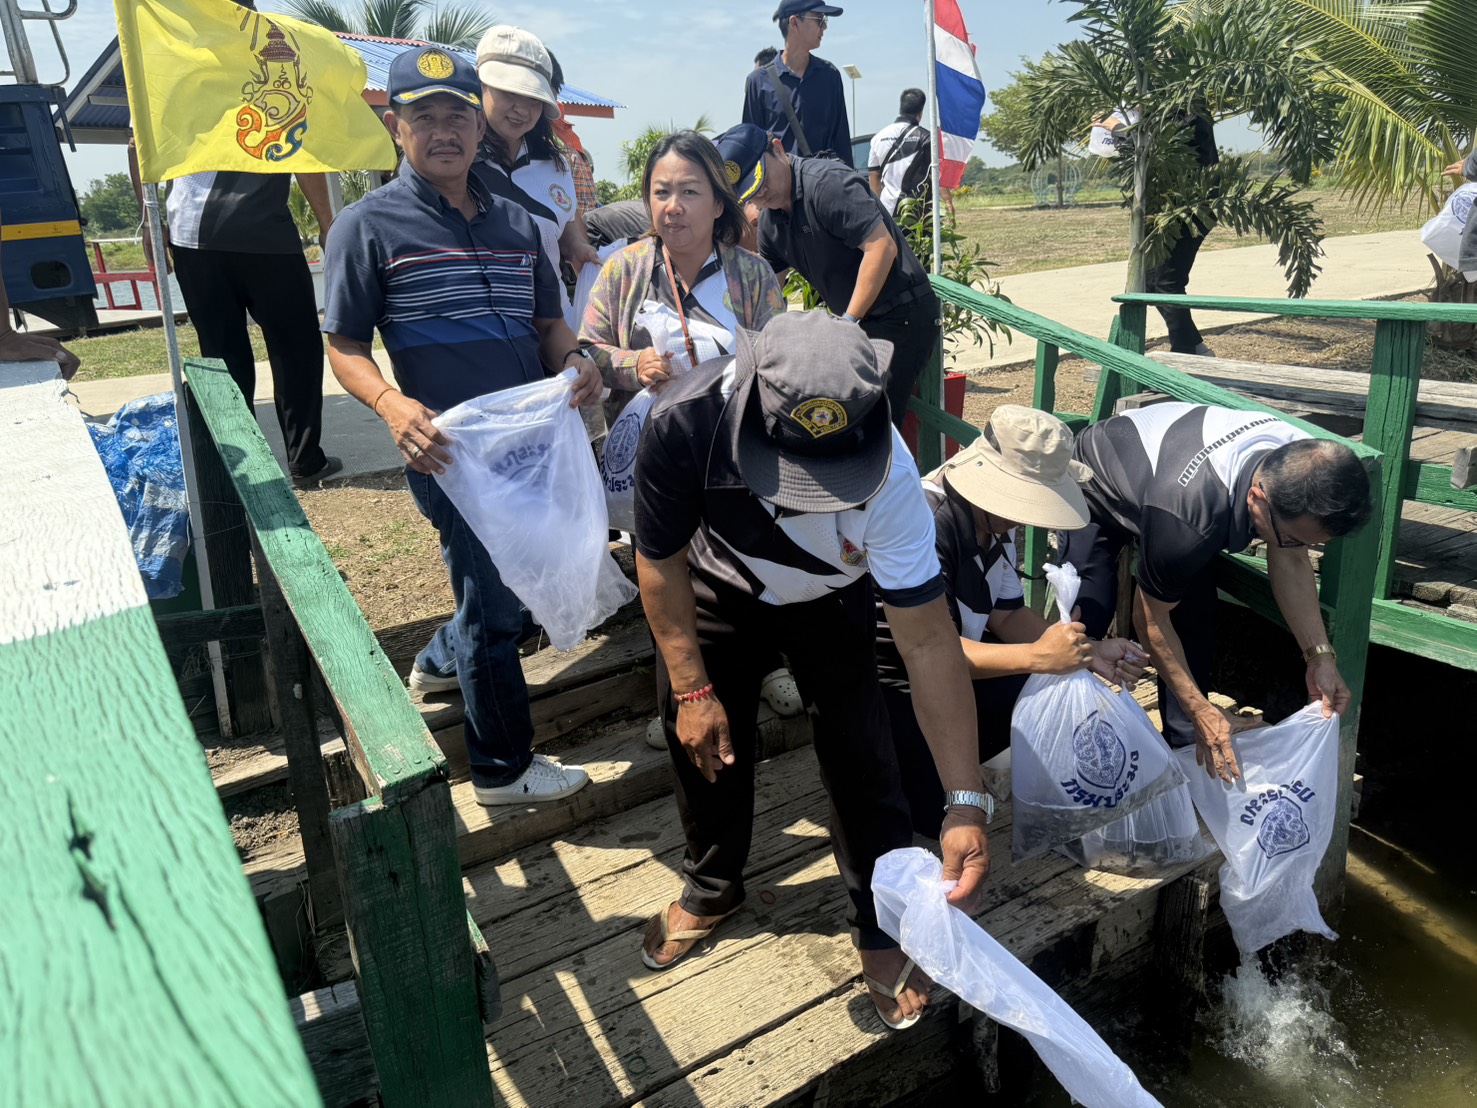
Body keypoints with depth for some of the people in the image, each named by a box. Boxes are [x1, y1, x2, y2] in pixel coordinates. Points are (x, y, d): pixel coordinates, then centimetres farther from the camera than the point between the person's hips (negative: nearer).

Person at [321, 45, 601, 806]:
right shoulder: (370, 225, -4)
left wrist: (573, 360, -7)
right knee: (494, 604, 4)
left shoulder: (515, 222, 12)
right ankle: (504, 766, 24)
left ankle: (441, 661, 50)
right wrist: (393, 404, -26)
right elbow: (344, 348, -5)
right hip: (451, 451, -6)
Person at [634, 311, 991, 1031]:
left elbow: (928, 641, -36)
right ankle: (711, 889, 37)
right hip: (715, 589, 1)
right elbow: (661, 564, -21)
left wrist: (966, 802, -38)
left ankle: (883, 924, 17)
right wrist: (691, 688, -16)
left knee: (859, 754, -8)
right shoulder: (684, 423, -41)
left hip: (829, 599, -1)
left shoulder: (887, 475, -41)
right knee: (704, 740, 8)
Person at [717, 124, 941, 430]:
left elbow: (882, 247, -24)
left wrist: (848, 321, -22)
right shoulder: (770, 220, 10)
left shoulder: (827, 182, -18)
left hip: (903, 315, -9)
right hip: (860, 321, 9)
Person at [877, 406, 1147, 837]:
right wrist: (1037, 655, -35)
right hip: (888, 685, -9)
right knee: (942, 814, -21)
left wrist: (1088, 652, -11)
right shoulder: (928, 523, -31)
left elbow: (1008, 614, 2)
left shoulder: (996, 519, -2)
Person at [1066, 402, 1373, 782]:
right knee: (1089, 615, -21)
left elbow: (1290, 562, -9)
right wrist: (1201, 711, -24)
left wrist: (1319, 655, -17)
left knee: (1194, 624, -2)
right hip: (1095, 490, -6)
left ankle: (1186, 751, 10)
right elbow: (1151, 618, -29)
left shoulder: (1300, 465, -28)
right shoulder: (1189, 516, -47)